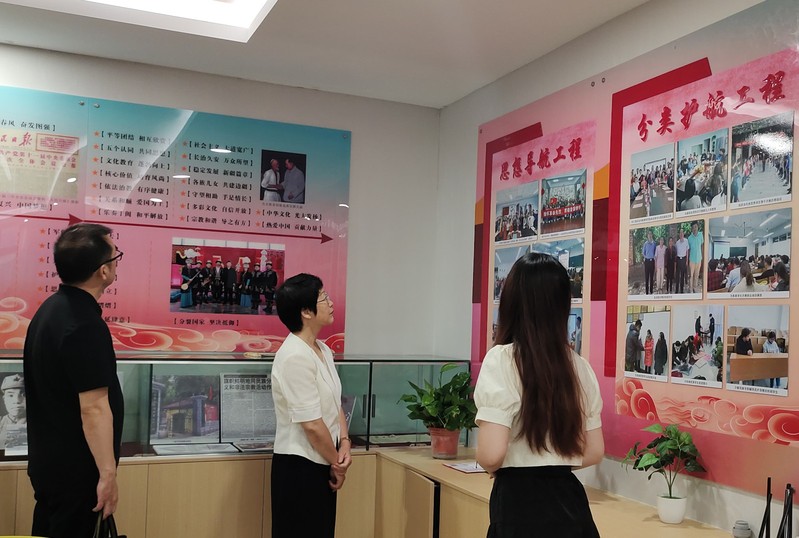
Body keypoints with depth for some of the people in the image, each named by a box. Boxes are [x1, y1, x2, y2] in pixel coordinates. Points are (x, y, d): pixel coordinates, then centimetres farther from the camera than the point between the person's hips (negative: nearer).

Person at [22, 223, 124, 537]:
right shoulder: (85, 325, -25)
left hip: (46, 461, 9)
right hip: (75, 469, -9)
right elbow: (94, 408, -27)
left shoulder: (51, 308, 5)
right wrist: (107, 474, -21)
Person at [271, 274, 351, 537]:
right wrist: (338, 464, -9)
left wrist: (344, 443, -3)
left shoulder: (323, 350, 6)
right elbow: (311, 424, -22)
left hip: (321, 464, 9)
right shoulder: (295, 357, -22)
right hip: (300, 466, -9)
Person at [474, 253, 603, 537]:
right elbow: (594, 452, 7)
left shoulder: (502, 359, -15)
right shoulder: (580, 366, 2)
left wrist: (499, 469, 1)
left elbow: (492, 454, -20)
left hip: (520, 502, -5)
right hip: (569, 500, 5)